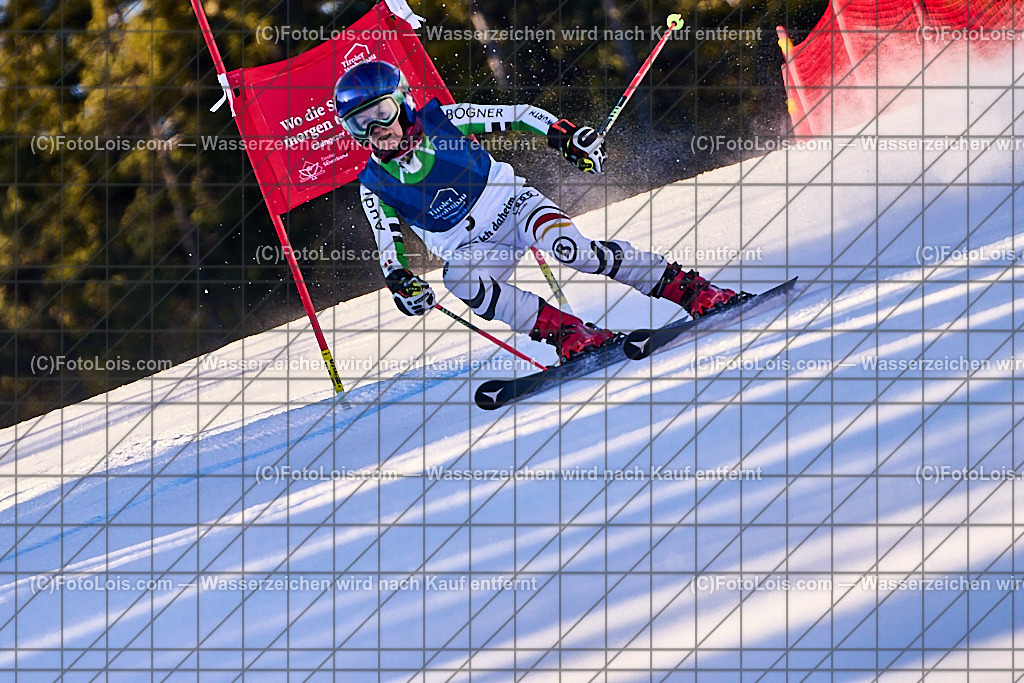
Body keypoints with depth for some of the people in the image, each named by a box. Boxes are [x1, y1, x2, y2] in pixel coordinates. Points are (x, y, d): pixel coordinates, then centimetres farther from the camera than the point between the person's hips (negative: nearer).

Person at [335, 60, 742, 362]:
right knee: (459, 279, -34)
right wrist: (399, 280, -21)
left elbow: (519, 116, -4)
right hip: (472, 249, 2)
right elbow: (388, 246, 0)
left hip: (510, 204, -1)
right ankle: (567, 334, -33)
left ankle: (687, 287, -21)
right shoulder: (374, 186, -4)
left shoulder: (442, 120, -9)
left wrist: (564, 135, -18)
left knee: (568, 248, -31)